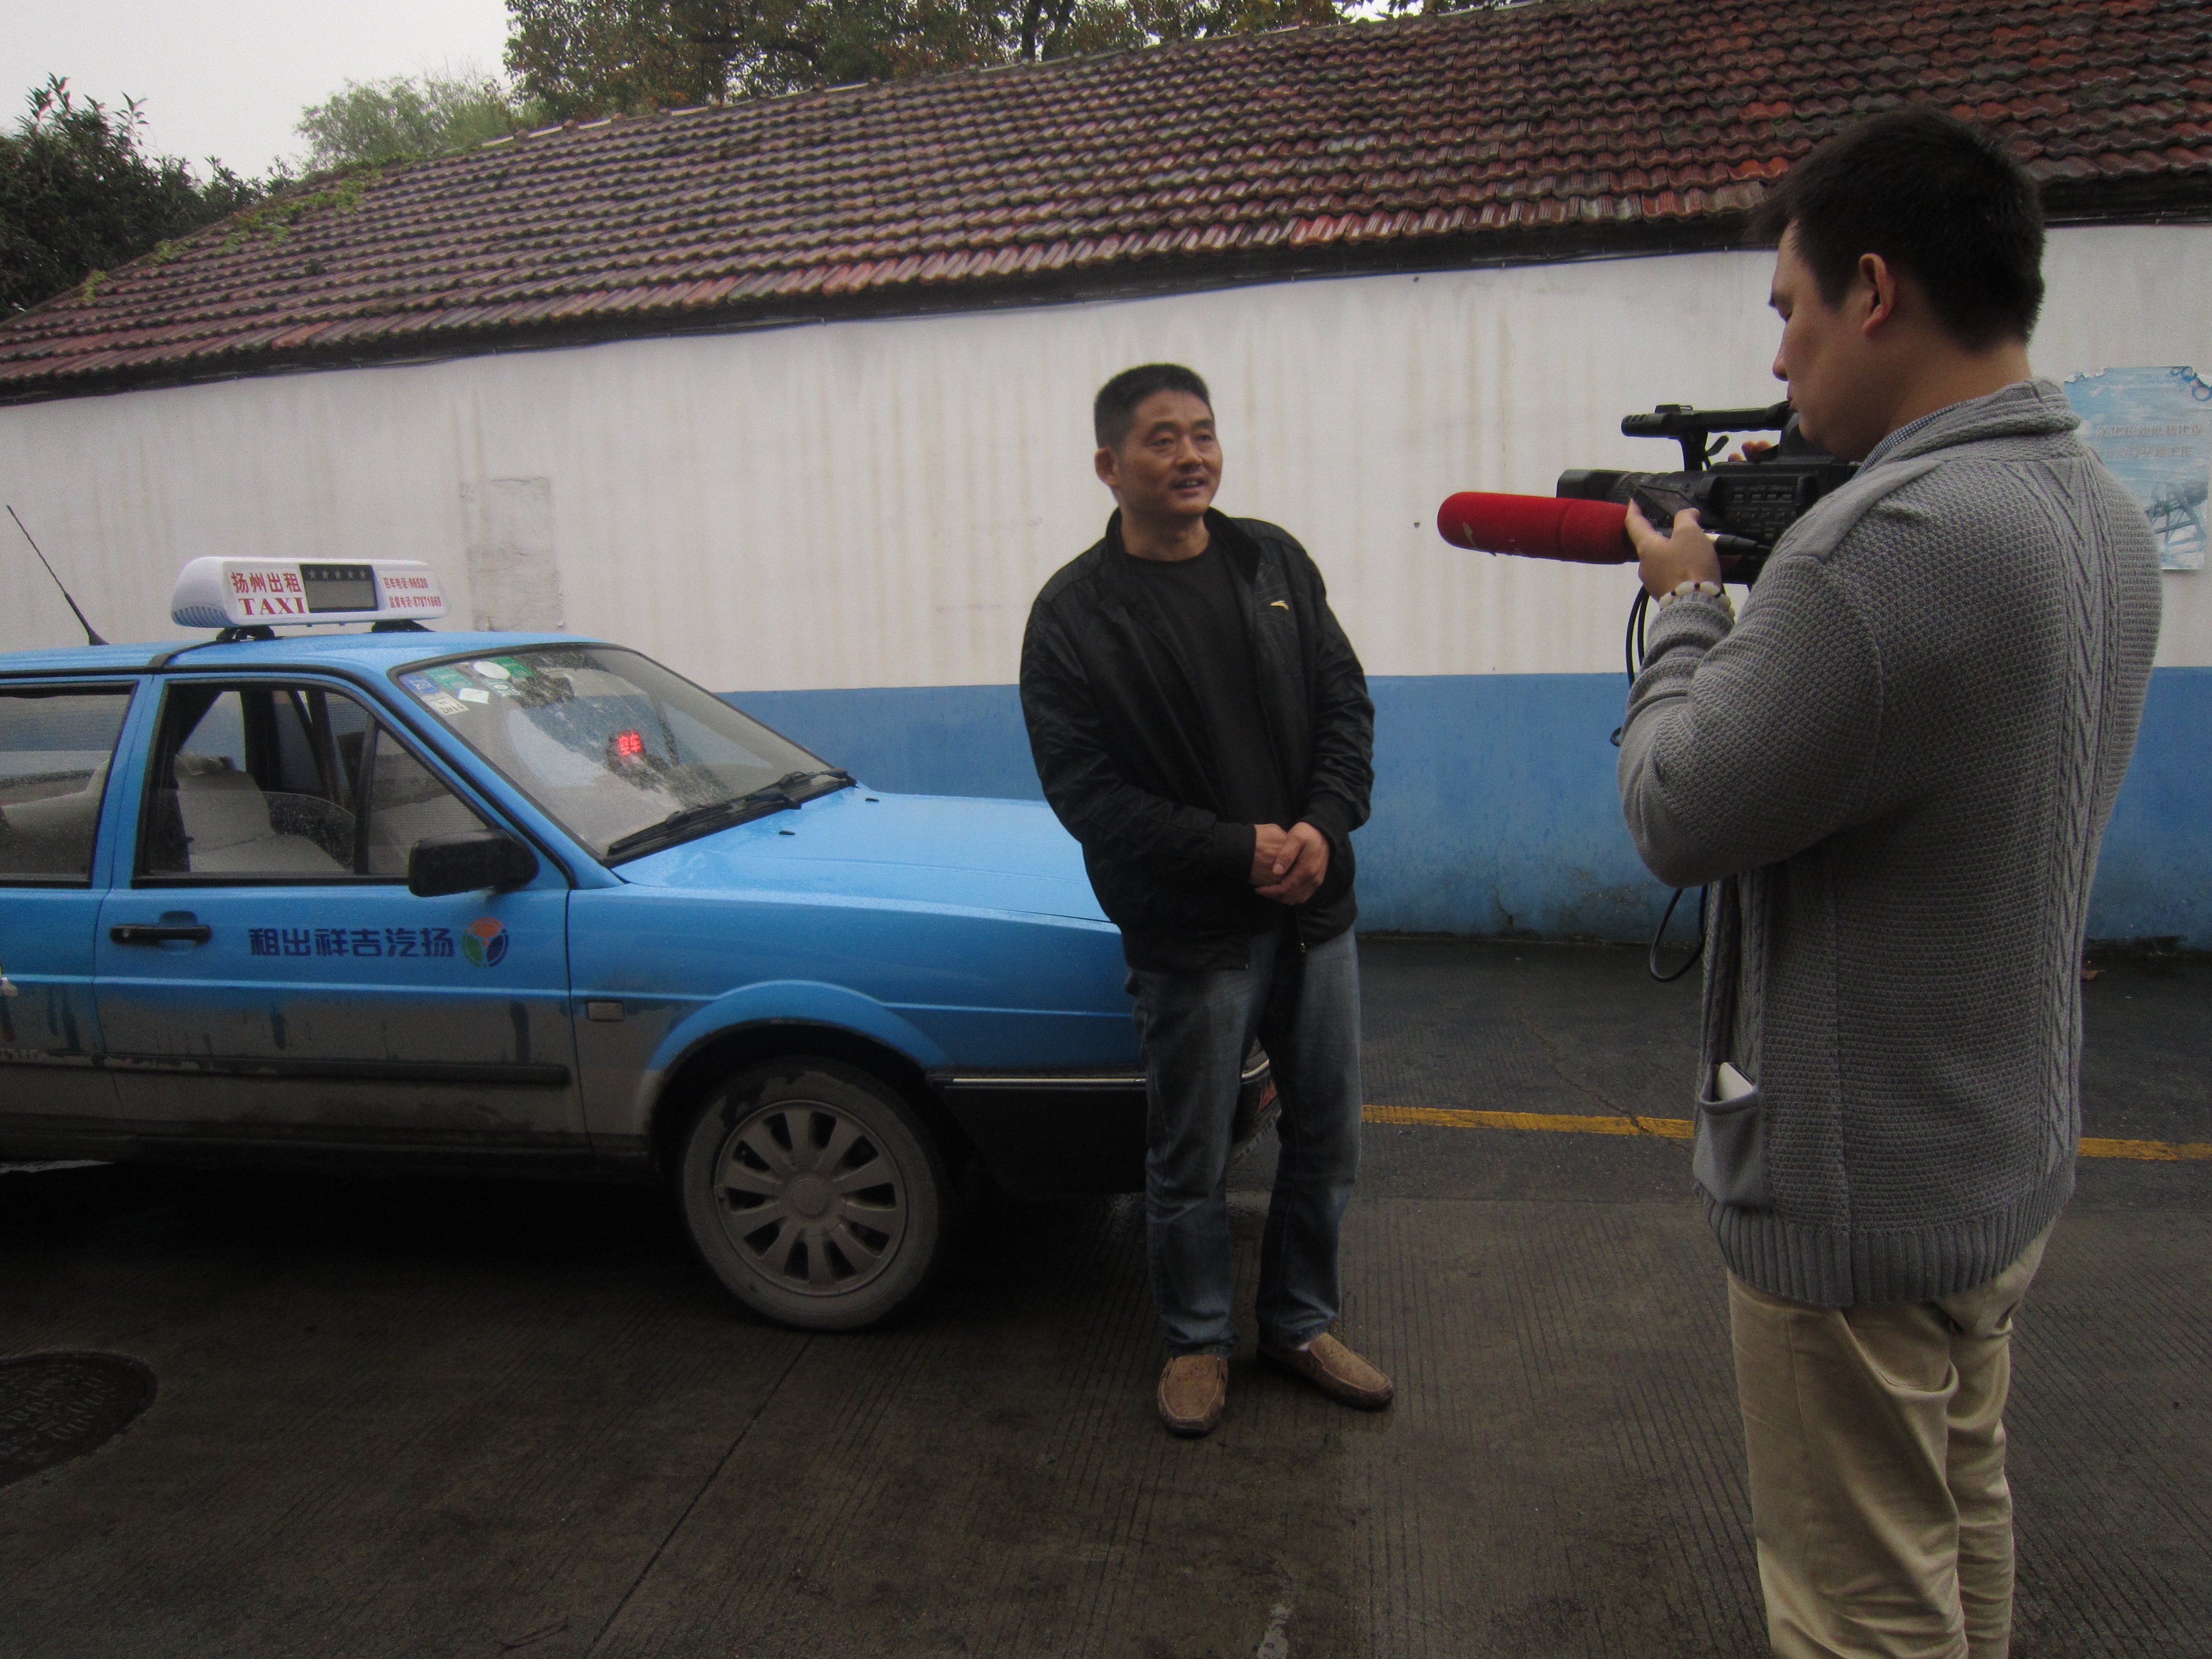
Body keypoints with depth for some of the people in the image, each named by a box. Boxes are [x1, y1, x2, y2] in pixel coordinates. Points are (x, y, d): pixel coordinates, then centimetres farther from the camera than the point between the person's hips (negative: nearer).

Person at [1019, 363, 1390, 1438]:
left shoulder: (1274, 561, 5)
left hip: (1315, 911, 5)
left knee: (1327, 1139, 15)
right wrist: (1236, 850, -18)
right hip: (1191, 933, -4)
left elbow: (1345, 703, 6)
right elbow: (1082, 786, -12)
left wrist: (1324, 827, -12)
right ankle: (1197, 1341, 33)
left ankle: (1299, 1324, 37)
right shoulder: (1075, 614, -8)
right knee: (1191, 1159, 9)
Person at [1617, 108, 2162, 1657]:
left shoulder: (1892, 540, -29)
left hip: (1859, 1196, -9)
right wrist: (1770, 580, 6)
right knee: (1962, 1526, 28)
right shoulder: (2106, 512, 2)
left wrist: (1688, 605, -4)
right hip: (2014, 1157, 9)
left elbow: (1678, 816, -20)